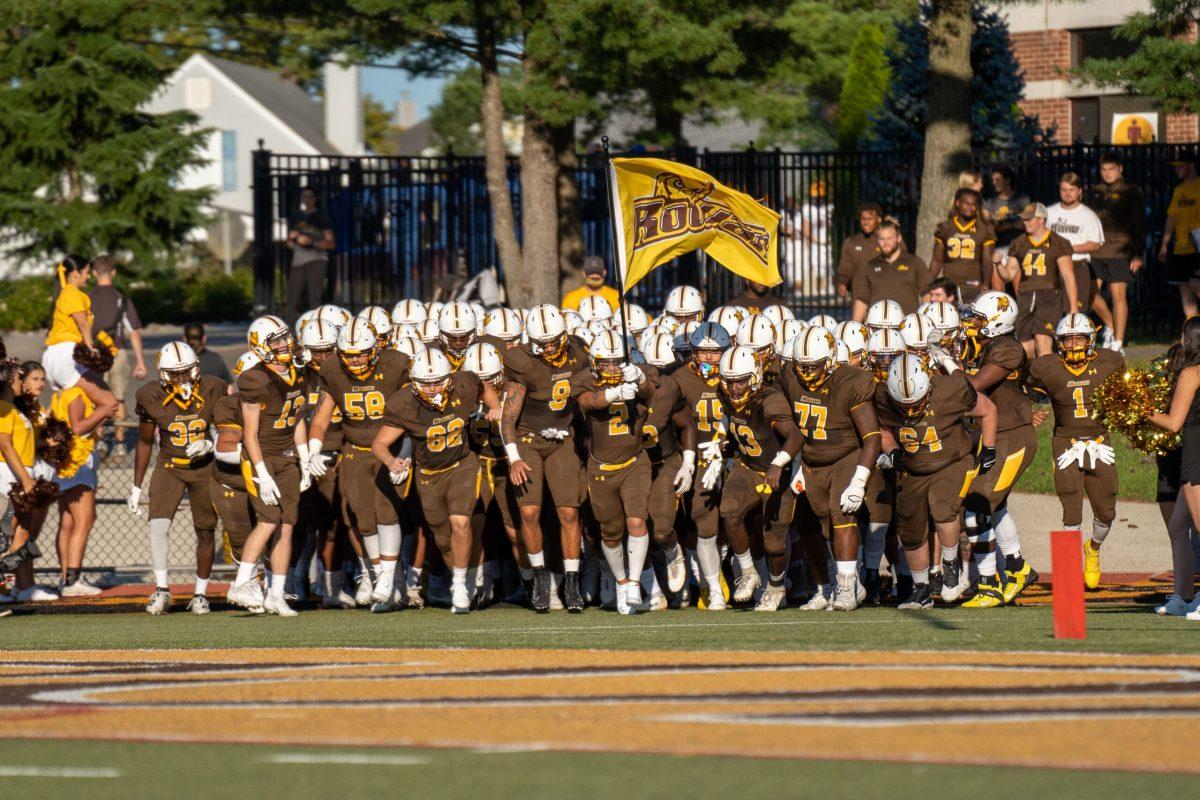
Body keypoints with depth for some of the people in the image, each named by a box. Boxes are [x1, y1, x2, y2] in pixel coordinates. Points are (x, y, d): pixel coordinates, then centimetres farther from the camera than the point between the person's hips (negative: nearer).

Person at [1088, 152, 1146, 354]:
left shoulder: (1131, 192, 0)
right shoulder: (1096, 192, 14)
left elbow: (1139, 224, -2)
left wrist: (1138, 254, -8)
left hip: (1120, 252, -5)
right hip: (1096, 252, 5)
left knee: (1119, 295, -3)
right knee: (1090, 293, 0)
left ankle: (1118, 343, 2)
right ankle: (1110, 325, 25)